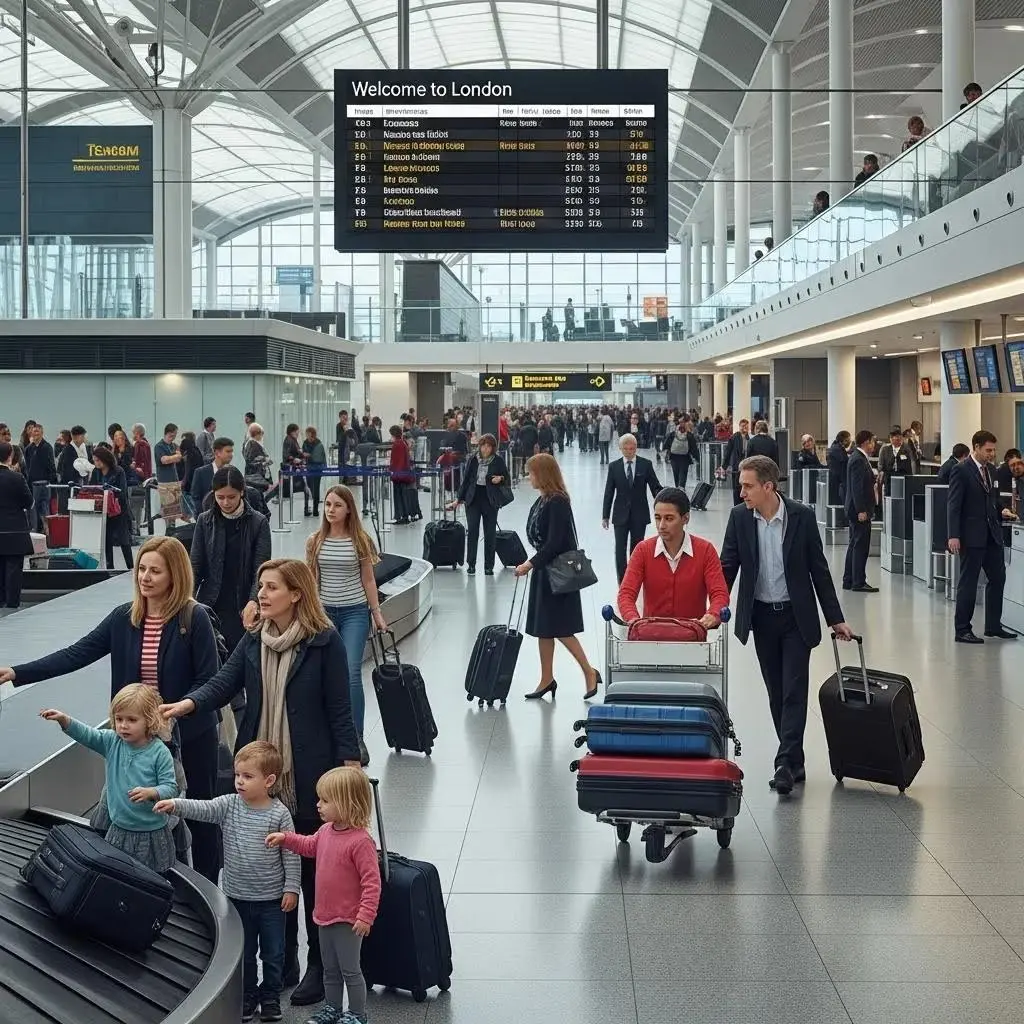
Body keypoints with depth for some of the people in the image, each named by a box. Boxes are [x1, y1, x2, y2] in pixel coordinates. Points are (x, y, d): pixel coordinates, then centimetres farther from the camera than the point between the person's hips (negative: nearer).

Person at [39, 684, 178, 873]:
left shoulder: (159, 752, -14)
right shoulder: (112, 742, 0)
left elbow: (170, 787, -14)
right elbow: (86, 734, -9)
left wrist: (150, 793, -32)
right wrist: (64, 719, -25)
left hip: (152, 834, -4)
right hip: (119, 829, 5)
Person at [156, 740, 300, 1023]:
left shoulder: (279, 814, -13)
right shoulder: (228, 805, -6)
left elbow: (291, 854, -9)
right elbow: (202, 809, -21)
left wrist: (291, 888, -9)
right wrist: (175, 805, -39)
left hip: (271, 898, -3)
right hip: (237, 896, 3)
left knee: (273, 952, 12)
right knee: (243, 951, 16)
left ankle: (270, 997, 30)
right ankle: (247, 996, 32)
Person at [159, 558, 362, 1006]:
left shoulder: (324, 642, -9)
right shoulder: (253, 641, 6)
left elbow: (339, 709, -9)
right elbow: (223, 683, -6)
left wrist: (350, 767, -12)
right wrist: (186, 704, -25)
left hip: (310, 775, -5)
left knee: (314, 870, 5)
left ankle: (320, 966, 18)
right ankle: (281, 963, 25)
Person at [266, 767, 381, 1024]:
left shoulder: (361, 841, -26)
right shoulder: (326, 831, 0)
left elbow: (372, 881, -25)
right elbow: (310, 846, 24)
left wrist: (366, 915, -26)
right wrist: (285, 838, 12)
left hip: (348, 921, -8)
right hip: (325, 915, 8)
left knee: (350, 970, 5)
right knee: (330, 970, 21)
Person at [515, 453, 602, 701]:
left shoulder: (558, 502, -18)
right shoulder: (542, 501, 9)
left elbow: (555, 543, -22)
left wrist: (530, 564, -22)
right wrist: (533, 565, 15)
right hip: (544, 570, 10)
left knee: (560, 629, -6)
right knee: (543, 628, 12)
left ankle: (590, 673, 5)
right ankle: (546, 680, 19)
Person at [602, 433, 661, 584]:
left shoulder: (646, 464, -2)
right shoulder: (614, 467, 0)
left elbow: (655, 487, -1)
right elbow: (608, 493, 4)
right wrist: (605, 516, 4)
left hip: (639, 514, 0)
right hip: (621, 515, 0)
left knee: (636, 549, 8)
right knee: (620, 550, -4)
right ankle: (622, 581, 0)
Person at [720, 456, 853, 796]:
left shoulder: (802, 516, -10)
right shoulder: (739, 517, -5)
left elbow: (818, 568, -3)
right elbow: (727, 567, 0)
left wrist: (835, 618, -1)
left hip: (796, 616, -3)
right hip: (761, 618, 3)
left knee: (794, 691, -7)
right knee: (776, 694, 9)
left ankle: (785, 764, -9)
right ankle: (794, 761, 19)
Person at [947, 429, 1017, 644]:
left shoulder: (991, 470, 13)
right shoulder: (961, 471, -11)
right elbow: (954, 506, -14)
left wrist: (1001, 511, 2)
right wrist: (953, 536, -20)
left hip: (992, 534, 8)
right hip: (972, 536, -8)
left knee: (998, 578, 11)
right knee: (968, 583, -1)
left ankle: (993, 626, 22)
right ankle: (962, 630, 6)